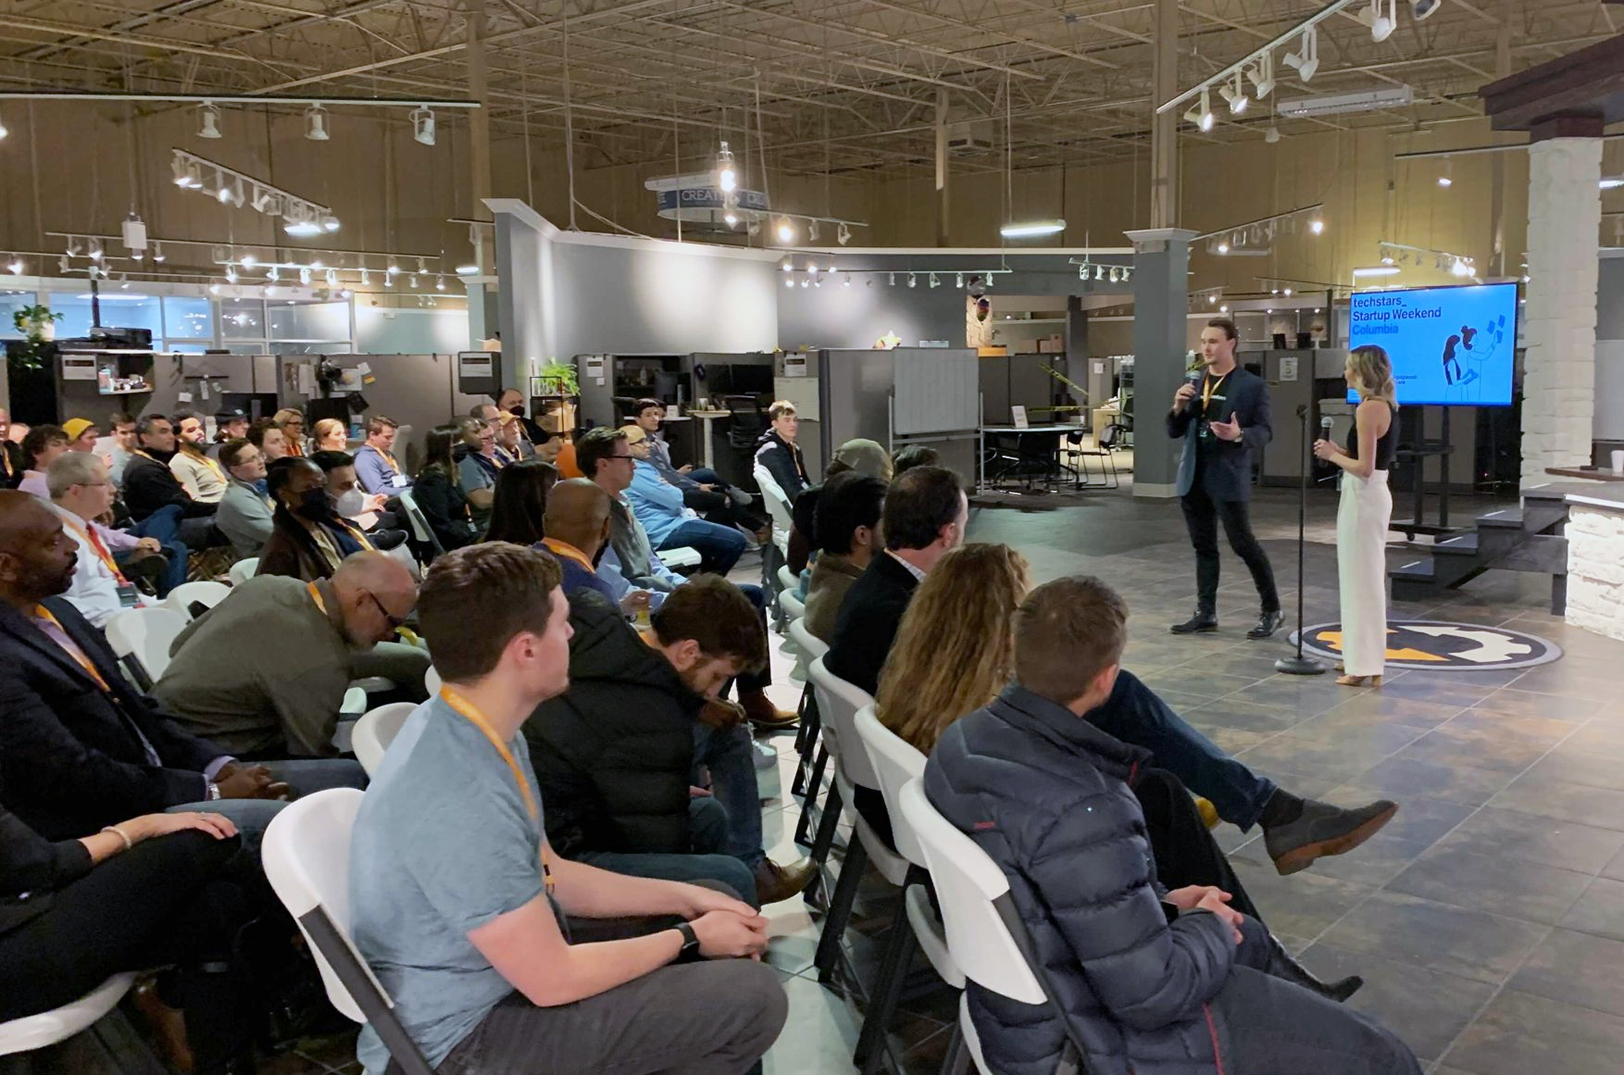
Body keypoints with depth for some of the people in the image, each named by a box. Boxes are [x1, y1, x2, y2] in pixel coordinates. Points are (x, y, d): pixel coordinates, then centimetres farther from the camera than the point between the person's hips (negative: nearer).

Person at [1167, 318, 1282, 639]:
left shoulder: (1252, 385, -4)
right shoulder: (1192, 383, 11)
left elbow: (1265, 430, -5)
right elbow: (1174, 432, 12)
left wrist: (1239, 435, -25)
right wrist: (1178, 408, -8)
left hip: (1227, 477, -6)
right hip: (1193, 477, 6)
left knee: (1243, 544, -2)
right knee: (1203, 546, 11)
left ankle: (1272, 610, 11)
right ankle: (1206, 613, 17)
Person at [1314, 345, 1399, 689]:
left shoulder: (1368, 408, -17)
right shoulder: (1384, 405, 12)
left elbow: (1364, 468, -21)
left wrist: (1332, 455, -7)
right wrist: (1338, 451, 9)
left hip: (1363, 496, -10)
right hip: (1373, 493, 10)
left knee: (1362, 580, -3)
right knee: (1365, 579, 16)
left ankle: (1365, 666, 3)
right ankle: (1363, 657, 26)